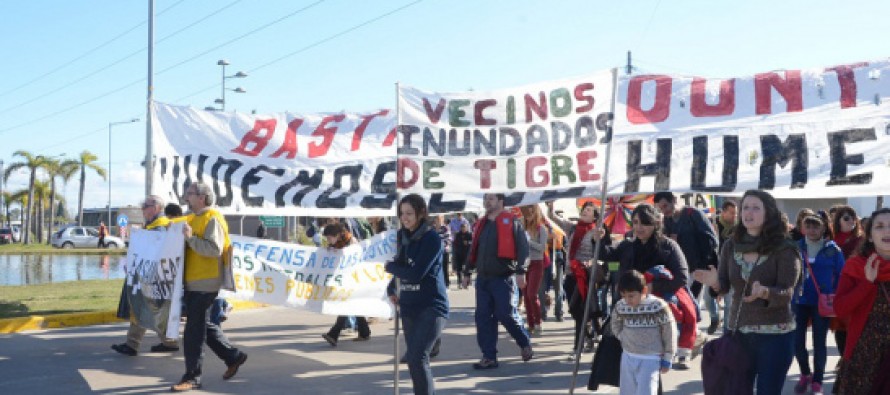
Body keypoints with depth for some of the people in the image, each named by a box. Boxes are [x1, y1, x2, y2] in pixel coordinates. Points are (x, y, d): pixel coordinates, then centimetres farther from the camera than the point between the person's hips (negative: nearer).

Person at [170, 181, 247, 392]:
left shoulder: (212, 219, -13)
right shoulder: (192, 218, 17)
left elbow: (215, 249, -24)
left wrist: (190, 238, -29)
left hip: (205, 283, -10)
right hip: (193, 281, 10)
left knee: (194, 329, -6)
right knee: (203, 324, 16)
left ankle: (192, 377, 2)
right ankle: (233, 356, 27)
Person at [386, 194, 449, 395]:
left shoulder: (432, 238, -12)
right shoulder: (401, 236, 8)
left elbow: (416, 274, -19)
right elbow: (396, 264, 22)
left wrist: (389, 267, -6)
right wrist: (391, 290, 6)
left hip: (432, 306, -7)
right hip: (408, 307, 7)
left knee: (415, 357, -19)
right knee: (417, 359, 9)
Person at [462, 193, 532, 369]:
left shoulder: (511, 222, -5)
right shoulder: (481, 224, 15)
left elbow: (523, 247, -11)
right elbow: (474, 250, 23)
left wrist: (520, 271, -20)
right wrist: (467, 272, 22)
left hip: (504, 278, -6)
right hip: (483, 279, 6)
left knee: (507, 315, -5)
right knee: (483, 318, 2)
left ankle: (526, 344, 21)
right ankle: (489, 357, 8)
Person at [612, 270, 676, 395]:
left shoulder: (659, 307, -17)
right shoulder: (620, 306, -5)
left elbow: (669, 333, -7)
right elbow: (615, 325, 17)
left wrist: (667, 359, -2)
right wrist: (623, 338, 1)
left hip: (650, 359, -5)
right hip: (628, 357, 5)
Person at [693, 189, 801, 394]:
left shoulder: (784, 249, -9)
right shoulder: (731, 246, 3)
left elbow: (787, 293, -15)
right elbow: (725, 286, 4)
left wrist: (764, 292, -36)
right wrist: (715, 282, -19)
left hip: (775, 334, -4)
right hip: (738, 332, 4)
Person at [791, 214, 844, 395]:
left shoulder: (833, 250, -5)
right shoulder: (796, 248, 0)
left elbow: (842, 276, 1)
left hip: (822, 303, -2)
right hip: (799, 301, 2)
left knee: (819, 342, 5)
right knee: (797, 341, 5)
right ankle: (805, 374, 28)